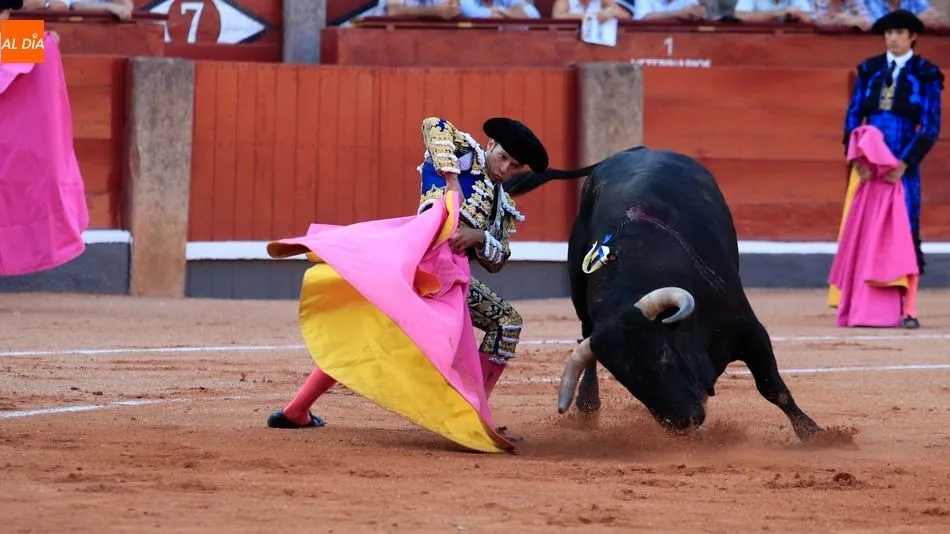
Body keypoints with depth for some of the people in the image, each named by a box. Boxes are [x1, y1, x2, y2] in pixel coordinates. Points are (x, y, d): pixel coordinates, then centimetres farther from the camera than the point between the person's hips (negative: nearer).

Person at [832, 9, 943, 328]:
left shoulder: (926, 74, 1)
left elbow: (931, 127, -3)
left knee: (906, 234, -6)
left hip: (903, 167, -3)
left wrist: (904, 163, -11)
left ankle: (908, 310, -4)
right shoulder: (869, 70, 10)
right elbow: (853, 117, 9)